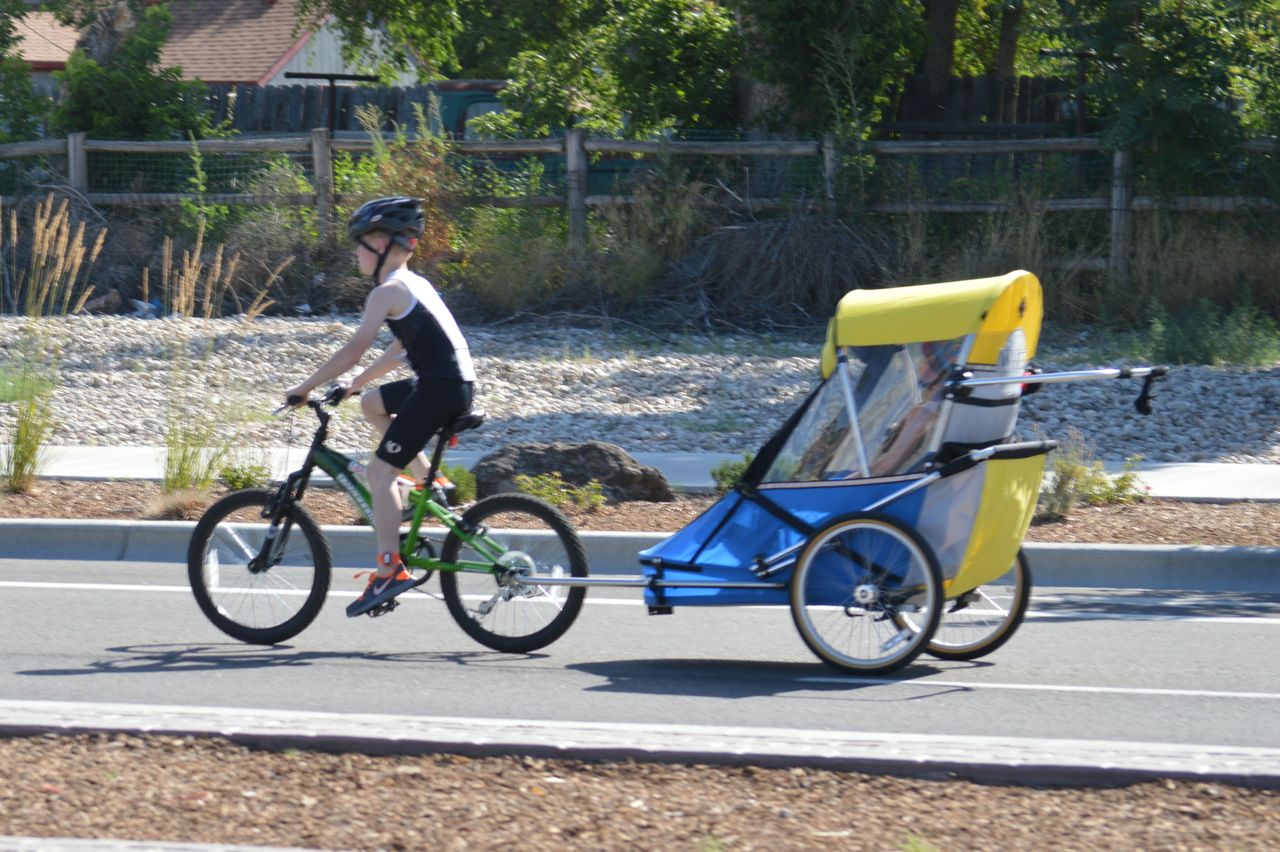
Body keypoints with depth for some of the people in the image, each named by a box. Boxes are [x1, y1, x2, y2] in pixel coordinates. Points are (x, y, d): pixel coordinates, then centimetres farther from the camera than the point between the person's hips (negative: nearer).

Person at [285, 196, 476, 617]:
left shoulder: (388, 291, -9)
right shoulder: (414, 284, 20)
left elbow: (355, 349, -14)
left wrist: (304, 388, -8)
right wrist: (355, 384, 27)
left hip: (441, 388, -10)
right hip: (456, 382, 10)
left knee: (379, 470, -7)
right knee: (373, 403, 27)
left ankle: (390, 570, -12)